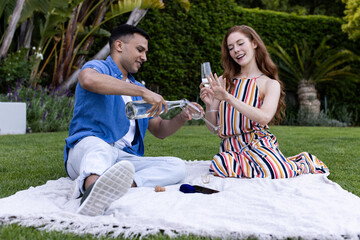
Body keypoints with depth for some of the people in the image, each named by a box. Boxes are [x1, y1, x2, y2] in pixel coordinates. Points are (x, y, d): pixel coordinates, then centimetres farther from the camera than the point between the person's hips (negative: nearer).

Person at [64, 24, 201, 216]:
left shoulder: (137, 88, 30)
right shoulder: (97, 67, 7)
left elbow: (159, 130, 28)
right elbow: (88, 80, -23)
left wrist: (181, 118, 5)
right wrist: (143, 92, -24)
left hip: (125, 159, 6)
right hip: (87, 147, -5)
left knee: (177, 166, -18)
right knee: (100, 149, -38)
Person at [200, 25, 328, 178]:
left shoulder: (270, 84, 0)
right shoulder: (223, 81, 9)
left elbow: (264, 117, -21)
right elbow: (213, 126, 9)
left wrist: (228, 97, -26)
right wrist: (209, 105, -11)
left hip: (257, 144, -3)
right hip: (229, 148, 4)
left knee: (276, 171, -33)